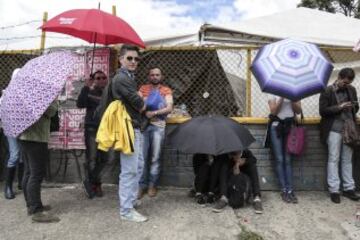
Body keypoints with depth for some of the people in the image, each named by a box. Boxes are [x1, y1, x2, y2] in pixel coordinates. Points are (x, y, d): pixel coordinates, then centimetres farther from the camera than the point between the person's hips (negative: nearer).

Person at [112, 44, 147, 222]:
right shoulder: (121, 78, -15)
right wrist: (142, 105, 1)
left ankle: (132, 200, 30)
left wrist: (140, 105, 1)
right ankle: (126, 210, 3)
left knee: (138, 166, 18)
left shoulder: (129, 77, 19)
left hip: (135, 127, 11)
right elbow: (139, 104, -18)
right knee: (129, 170, -6)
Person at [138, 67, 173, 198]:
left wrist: (154, 113, -16)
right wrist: (145, 111, -19)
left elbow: (169, 108, -4)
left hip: (158, 126, -1)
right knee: (142, 156, -1)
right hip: (143, 124, 1)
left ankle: (152, 184, 14)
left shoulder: (166, 91, 9)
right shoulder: (143, 88, 13)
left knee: (155, 156, 3)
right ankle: (142, 185, 8)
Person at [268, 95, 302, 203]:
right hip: (276, 127, -1)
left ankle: (290, 190, 1)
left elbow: (298, 111, 1)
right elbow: (273, 111, -8)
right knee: (279, 160, -2)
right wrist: (282, 98, -14)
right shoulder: (274, 93, 3)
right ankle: (284, 190, 2)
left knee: (288, 160, -1)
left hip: (290, 127, 2)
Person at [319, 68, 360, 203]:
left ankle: (348, 189, 16)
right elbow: (322, 111, -7)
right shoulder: (327, 91, -2)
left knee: (347, 160, 9)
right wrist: (339, 107, -17)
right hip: (334, 130, -5)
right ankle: (334, 190, 3)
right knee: (334, 159, -1)